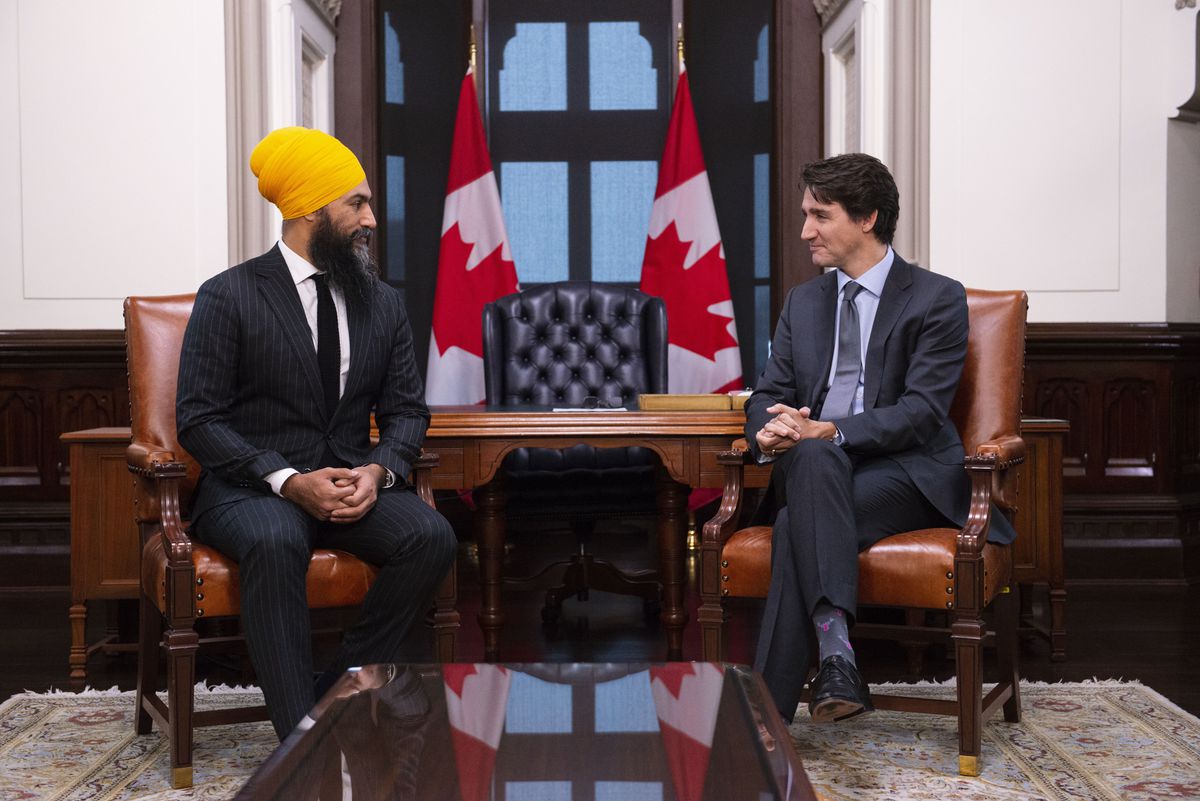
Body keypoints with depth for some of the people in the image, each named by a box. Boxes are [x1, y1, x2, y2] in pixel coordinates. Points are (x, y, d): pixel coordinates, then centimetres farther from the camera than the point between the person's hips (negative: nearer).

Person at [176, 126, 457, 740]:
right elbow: (198, 419, -8)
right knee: (275, 542, -38)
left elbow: (406, 410, 10)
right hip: (249, 485, -4)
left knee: (432, 537, -24)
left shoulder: (383, 304, 11)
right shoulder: (228, 297, -4)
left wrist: (377, 471, -13)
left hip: (352, 482, 4)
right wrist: (289, 480, -21)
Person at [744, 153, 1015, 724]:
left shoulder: (937, 299, 1)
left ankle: (768, 708, -32)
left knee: (800, 524, -32)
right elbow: (768, 394, 13)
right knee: (814, 458, -34)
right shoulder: (803, 301, 19)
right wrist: (769, 432, -13)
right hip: (812, 467, 4)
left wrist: (826, 431, -23)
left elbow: (922, 411, -11)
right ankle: (834, 645, -41)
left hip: (907, 473, -4)